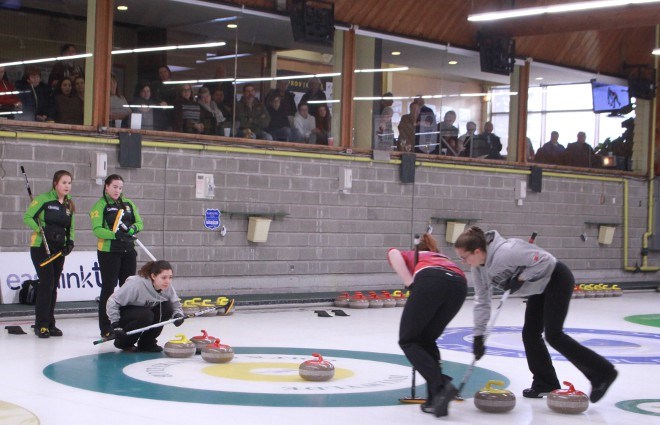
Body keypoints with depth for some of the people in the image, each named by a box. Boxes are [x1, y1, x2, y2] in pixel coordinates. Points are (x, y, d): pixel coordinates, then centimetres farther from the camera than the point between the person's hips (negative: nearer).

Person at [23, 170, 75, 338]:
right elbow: (28, 217, -9)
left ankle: (50, 324, 15)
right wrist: (43, 230, -20)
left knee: (53, 286, 8)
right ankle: (41, 325, -6)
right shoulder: (43, 199, -8)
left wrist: (70, 242, 1)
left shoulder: (69, 204, 11)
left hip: (59, 250, 6)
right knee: (47, 283, -13)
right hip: (41, 247, -6)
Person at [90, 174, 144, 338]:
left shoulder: (128, 204, 12)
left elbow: (139, 223, 9)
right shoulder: (100, 205, -5)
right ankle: (105, 328, 3)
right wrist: (115, 234, -30)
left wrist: (131, 229, -13)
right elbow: (97, 229, -14)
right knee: (108, 289, -3)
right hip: (108, 252, -5)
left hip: (128, 250, 5)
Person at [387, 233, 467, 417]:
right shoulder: (445, 259, 44)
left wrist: (411, 285, 4)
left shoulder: (410, 257, 36)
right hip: (459, 283, 4)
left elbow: (393, 253, 8)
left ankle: (441, 385, -9)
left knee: (407, 340, 10)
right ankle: (436, 400, 14)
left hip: (430, 281, -4)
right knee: (427, 340, 21)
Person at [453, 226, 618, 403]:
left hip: (557, 279, -9)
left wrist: (520, 278, -28)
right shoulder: (479, 269, -4)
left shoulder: (505, 252, -32)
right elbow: (482, 301, 1)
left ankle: (602, 372, -7)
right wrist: (478, 335, -2)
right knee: (530, 333, 5)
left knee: (553, 334, -14)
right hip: (540, 287, 9)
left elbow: (544, 260, -28)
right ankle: (545, 382, 17)